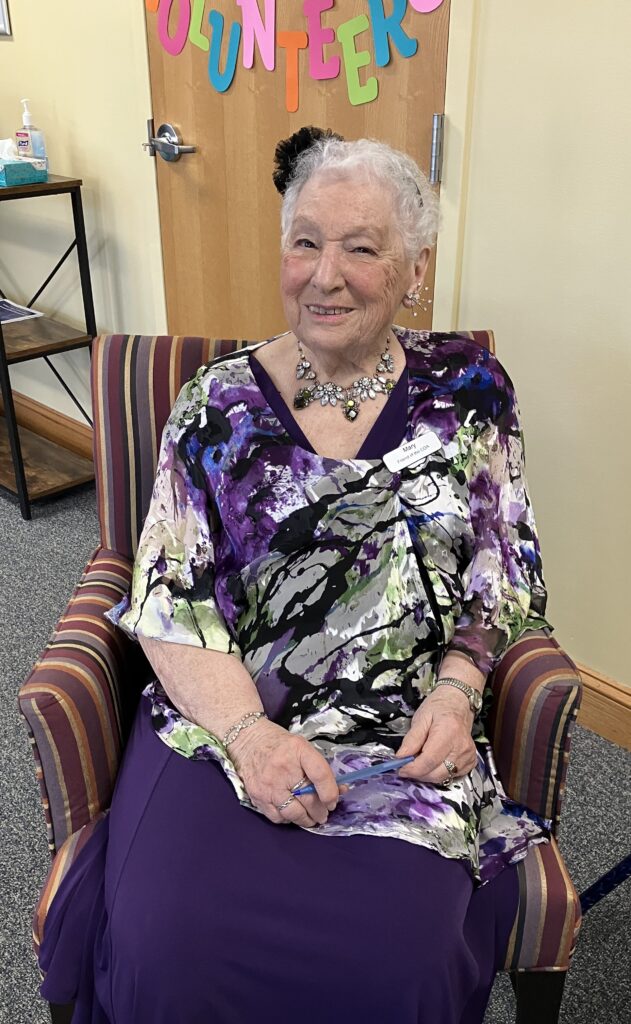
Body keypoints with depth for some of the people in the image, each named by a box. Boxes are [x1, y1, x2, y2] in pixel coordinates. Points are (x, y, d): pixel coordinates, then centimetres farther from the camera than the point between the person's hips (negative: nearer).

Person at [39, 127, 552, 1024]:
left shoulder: (467, 391, 4)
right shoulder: (220, 405, 0)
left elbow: (505, 572, 9)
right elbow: (169, 604, -3)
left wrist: (457, 687, -7)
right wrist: (250, 731, -16)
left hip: (404, 738, 1)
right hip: (225, 716, 0)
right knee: (164, 951, -21)